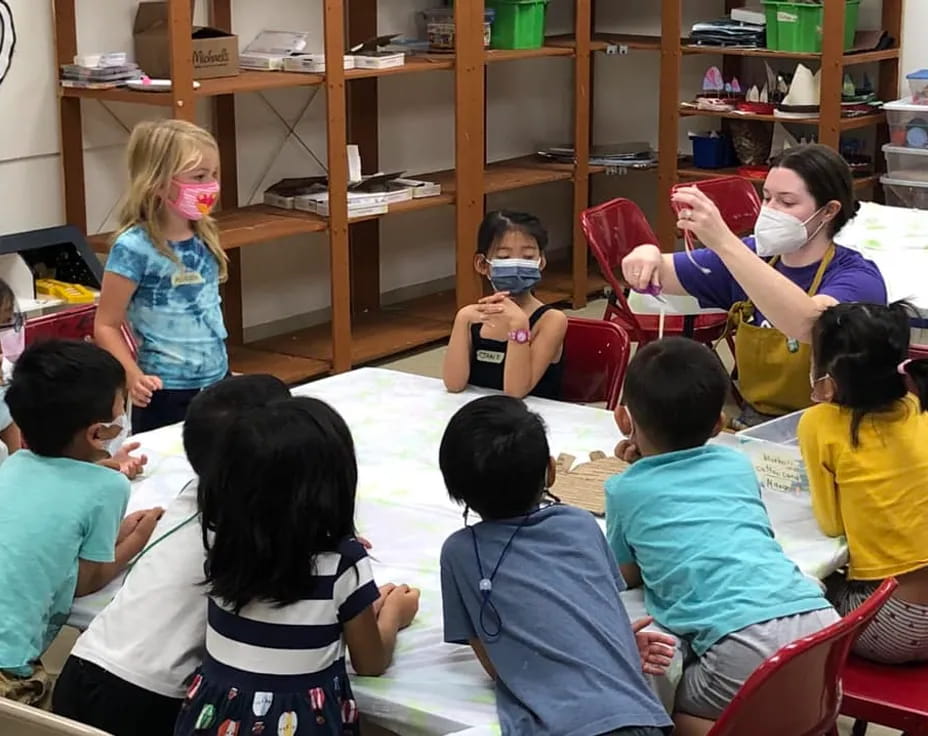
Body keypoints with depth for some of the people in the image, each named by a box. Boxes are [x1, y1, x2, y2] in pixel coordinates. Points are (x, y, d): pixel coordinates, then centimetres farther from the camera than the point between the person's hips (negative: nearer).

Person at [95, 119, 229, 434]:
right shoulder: (134, 248, -16)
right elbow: (106, 325, -13)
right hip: (167, 395, -7)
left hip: (217, 383, 7)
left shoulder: (204, 237, 4)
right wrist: (133, 376, -25)